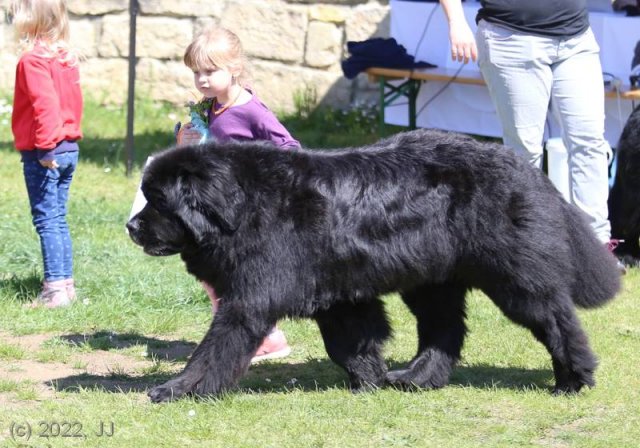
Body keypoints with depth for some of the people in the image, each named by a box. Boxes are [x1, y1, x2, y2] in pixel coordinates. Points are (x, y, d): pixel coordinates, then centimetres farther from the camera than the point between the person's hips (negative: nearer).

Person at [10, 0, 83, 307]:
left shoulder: (33, 59, -16)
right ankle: (65, 282, 17)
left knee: (46, 219, -5)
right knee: (58, 219, 14)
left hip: (42, 154, -8)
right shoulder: (67, 58, 10)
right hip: (69, 149, 8)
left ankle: (55, 288, -6)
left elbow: (46, 104, -25)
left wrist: (45, 144, -22)